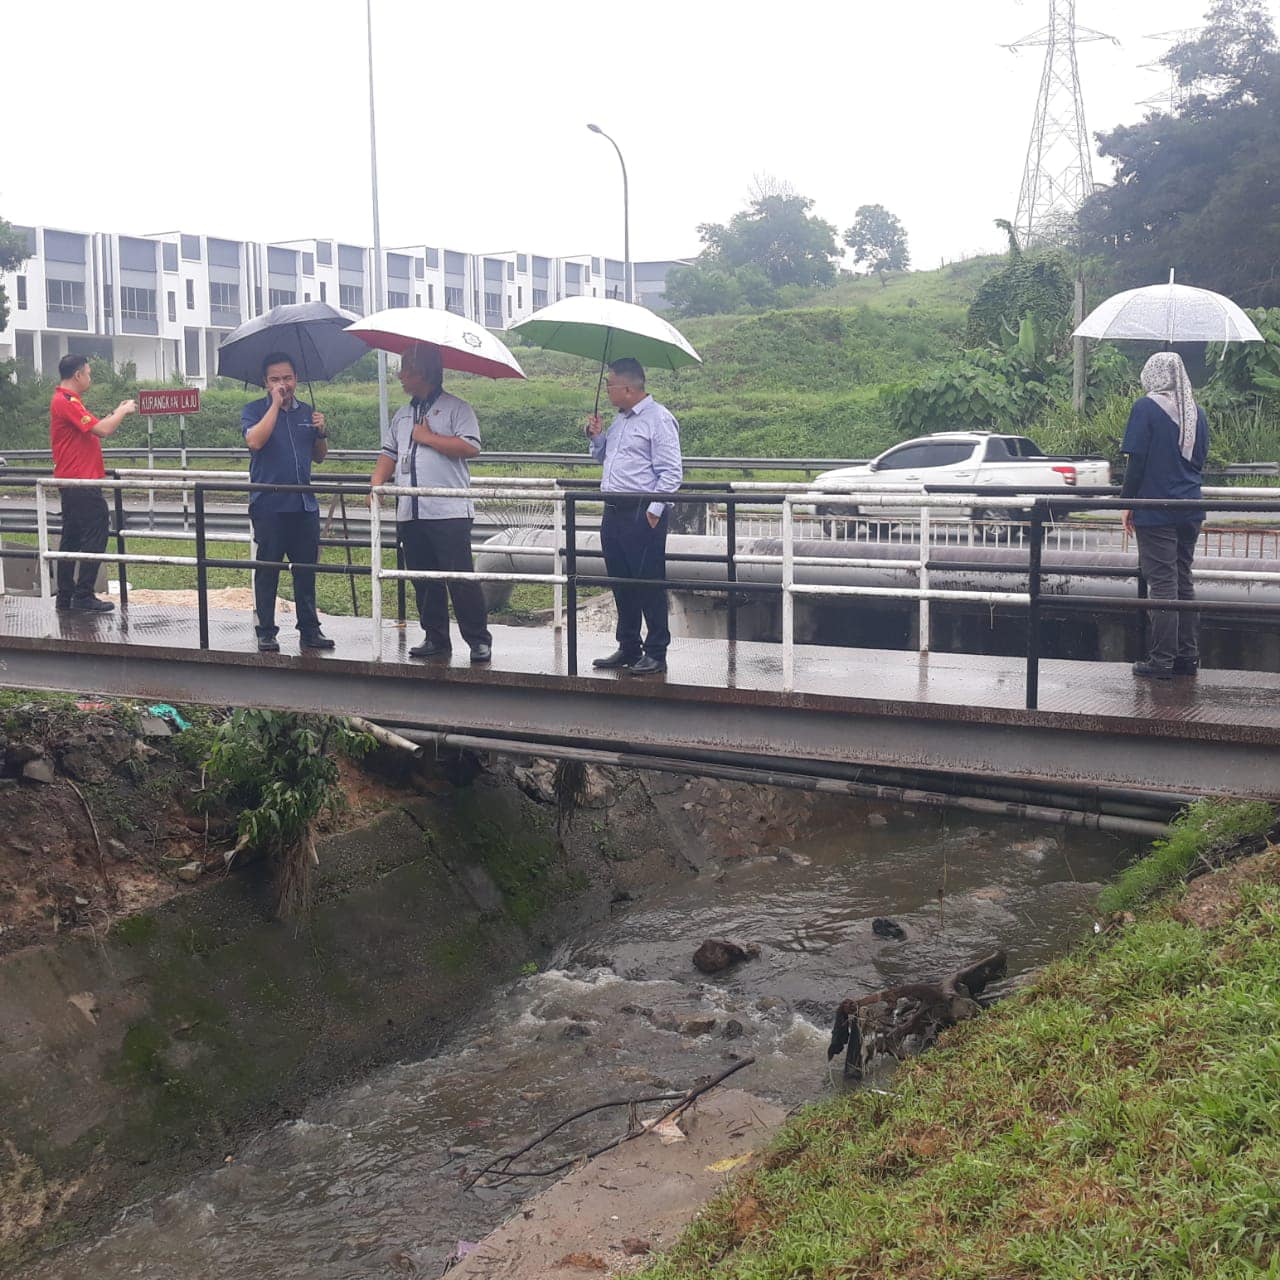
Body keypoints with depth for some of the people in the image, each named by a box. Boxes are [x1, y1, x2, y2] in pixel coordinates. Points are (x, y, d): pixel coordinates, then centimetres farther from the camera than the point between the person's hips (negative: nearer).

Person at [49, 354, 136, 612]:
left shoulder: (65, 401, 16)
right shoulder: (67, 402, -16)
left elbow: (95, 430, 21)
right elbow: (102, 430, -22)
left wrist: (117, 413, 15)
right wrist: (122, 412, -6)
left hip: (71, 482, 11)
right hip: (82, 483, -11)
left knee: (72, 538, 12)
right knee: (95, 538, -8)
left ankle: (65, 596, 16)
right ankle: (84, 596, -7)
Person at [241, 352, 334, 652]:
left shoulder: (306, 412, 13)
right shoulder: (254, 410, 0)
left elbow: (319, 457, 19)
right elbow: (255, 441, -20)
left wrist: (321, 433, -1)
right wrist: (276, 404, -16)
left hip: (304, 505, 4)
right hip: (269, 506, -4)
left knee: (306, 570, 8)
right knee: (267, 571, 1)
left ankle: (309, 630, 15)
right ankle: (266, 632, 7)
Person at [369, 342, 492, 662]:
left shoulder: (456, 408, -2)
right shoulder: (402, 415, 20)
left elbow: (470, 447, -15)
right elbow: (389, 453, 22)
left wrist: (428, 437, -10)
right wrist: (377, 484, 5)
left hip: (449, 512, -7)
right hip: (409, 513, 7)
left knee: (460, 579, -8)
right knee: (424, 582, 10)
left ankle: (479, 640, -1)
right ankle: (436, 639, 19)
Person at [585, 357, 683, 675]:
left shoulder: (658, 419, -11)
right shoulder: (619, 420, 17)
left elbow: (671, 472, -14)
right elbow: (604, 456, 31)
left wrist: (654, 510, -18)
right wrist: (596, 436, 12)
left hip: (643, 514, -9)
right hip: (614, 512, 9)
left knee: (649, 585, -4)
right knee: (621, 584, 13)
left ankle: (656, 654, 3)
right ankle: (628, 649, 23)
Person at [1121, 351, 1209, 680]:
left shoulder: (1147, 408, -8)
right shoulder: (1196, 412, 10)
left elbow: (1136, 461, -11)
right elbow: (1198, 461, 17)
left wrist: (1127, 503, -5)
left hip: (1155, 512, -6)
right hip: (1190, 512, 6)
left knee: (1162, 583, -4)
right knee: (1184, 581, 12)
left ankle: (1161, 661, -2)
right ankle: (1187, 656, 16)